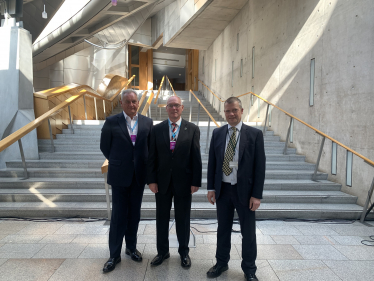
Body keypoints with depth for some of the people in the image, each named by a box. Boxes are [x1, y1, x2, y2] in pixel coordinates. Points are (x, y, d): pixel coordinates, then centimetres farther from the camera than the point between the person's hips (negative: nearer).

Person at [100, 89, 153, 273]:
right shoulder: (111, 122, -5)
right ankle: (114, 254, 20)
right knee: (118, 215, 6)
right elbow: (105, 147, 3)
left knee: (134, 214, 14)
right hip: (119, 175, -2)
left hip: (139, 175, 2)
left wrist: (142, 165, 4)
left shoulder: (147, 122, 1)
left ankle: (131, 247, 32)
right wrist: (117, 162, 7)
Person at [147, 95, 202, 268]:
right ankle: (162, 251, 33)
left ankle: (184, 252, 33)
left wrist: (196, 182, -6)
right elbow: (152, 157, 1)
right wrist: (151, 180, -4)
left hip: (184, 182, -1)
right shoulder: (157, 129, 2)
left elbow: (196, 157, -4)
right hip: (162, 181, 2)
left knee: (183, 219, 13)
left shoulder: (192, 129, -2)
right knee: (161, 218, 14)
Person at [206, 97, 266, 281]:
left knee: (248, 232, 11)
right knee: (223, 229, 17)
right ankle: (221, 263, 38)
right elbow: (212, 162, 6)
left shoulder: (254, 134, -6)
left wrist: (257, 195, -10)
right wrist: (211, 188, 2)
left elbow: (260, 166, -7)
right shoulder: (217, 133, 3)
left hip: (244, 190, -2)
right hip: (222, 189, 3)